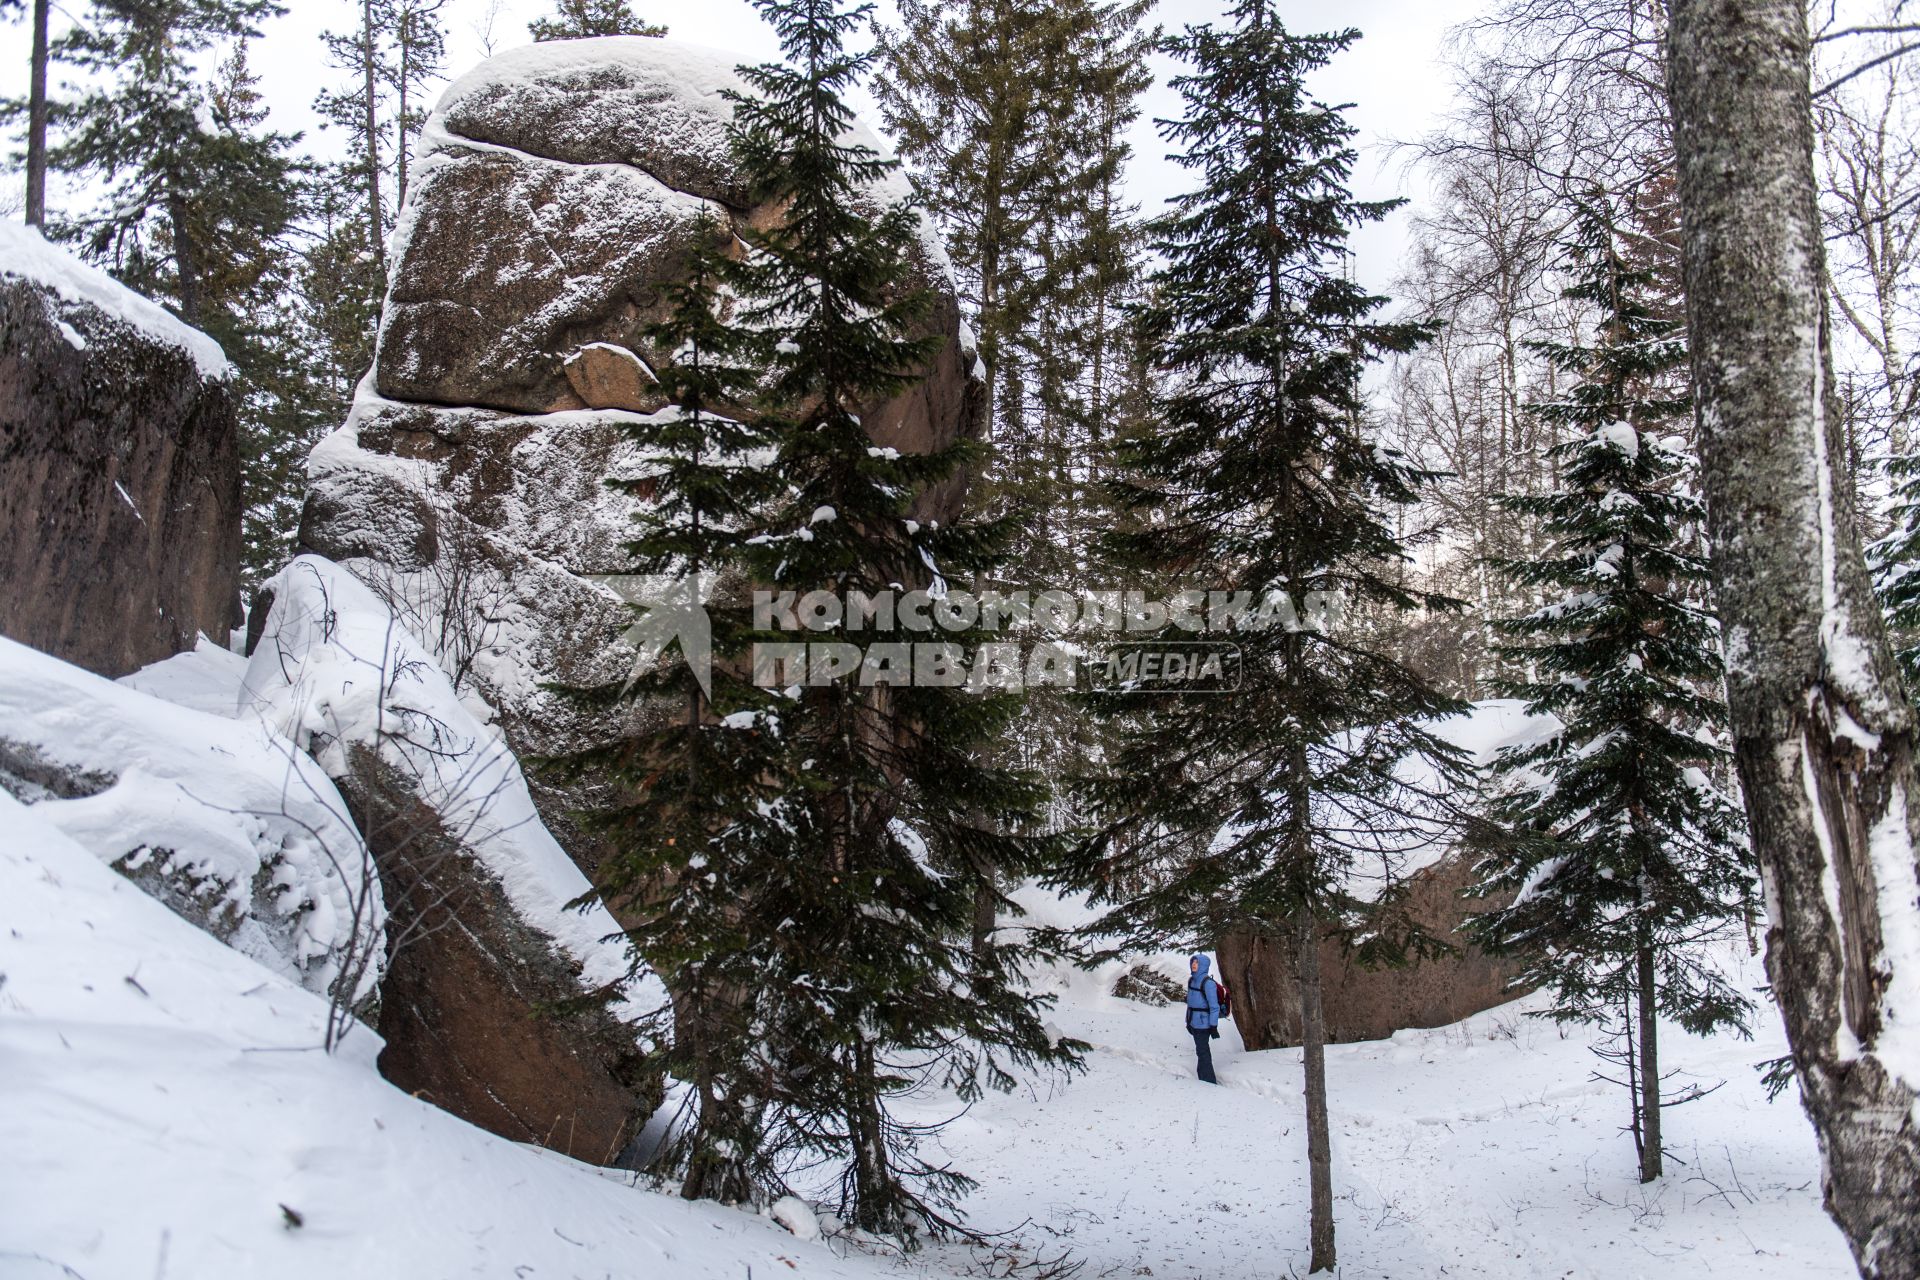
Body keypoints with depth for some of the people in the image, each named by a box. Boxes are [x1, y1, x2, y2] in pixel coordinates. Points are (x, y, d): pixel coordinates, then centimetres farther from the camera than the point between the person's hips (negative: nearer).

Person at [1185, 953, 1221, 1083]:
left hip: (1203, 1023, -8)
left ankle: (1209, 1081, 6)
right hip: (1194, 1022, 8)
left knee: (1202, 1052, -3)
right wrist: (1188, 1021, 19)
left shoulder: (1208, 983, -17)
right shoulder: (1191, 980, 7)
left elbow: (1214, 1007, -17)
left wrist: (1214, 1027, -18)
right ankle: (1205, 1079, 25)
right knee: (1202, 1051, 16)